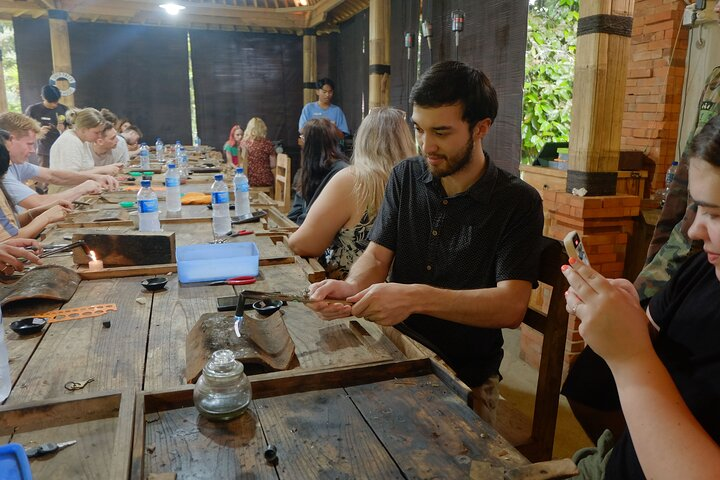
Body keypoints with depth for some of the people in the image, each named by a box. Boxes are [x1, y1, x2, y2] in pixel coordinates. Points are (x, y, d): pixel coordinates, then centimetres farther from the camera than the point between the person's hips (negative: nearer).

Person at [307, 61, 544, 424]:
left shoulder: (517, 202, -11)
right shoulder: (406, 177, 3)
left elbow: (511, 306, -20)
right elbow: (378, 255, 0)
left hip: (465, 376, -3)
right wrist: (352, 287, -24)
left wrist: (417, 297, -33)